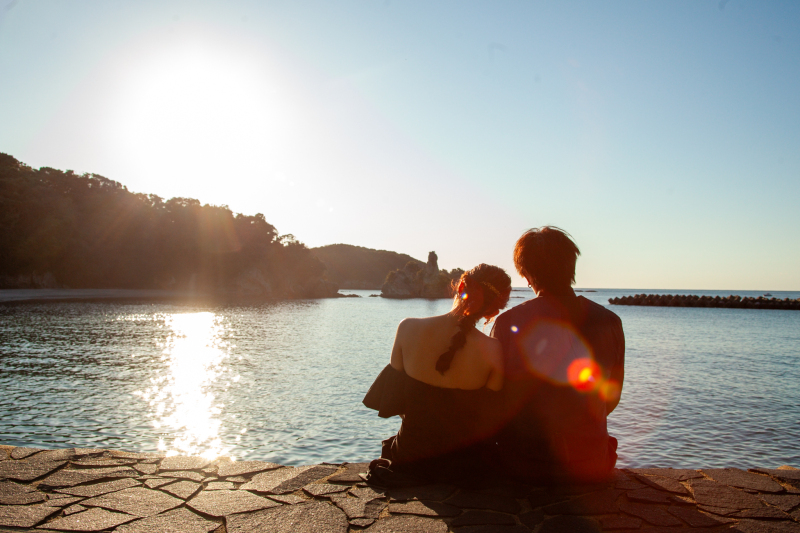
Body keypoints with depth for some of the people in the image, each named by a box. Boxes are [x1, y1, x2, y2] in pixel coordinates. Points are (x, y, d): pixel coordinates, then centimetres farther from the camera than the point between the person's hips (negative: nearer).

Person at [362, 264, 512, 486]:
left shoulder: (408, 328, -17)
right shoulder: (493, 351, -21)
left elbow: (390, 402, -5)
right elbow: (492, 420, -10)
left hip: (412, 458, 1)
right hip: (466, 465, 0)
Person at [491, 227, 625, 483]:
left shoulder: (508, 323, -12)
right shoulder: (610, 322, -5)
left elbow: (496, 402, -3)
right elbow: (611, 401, 6)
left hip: (523, 466, -1)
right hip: (590, 467, 2)